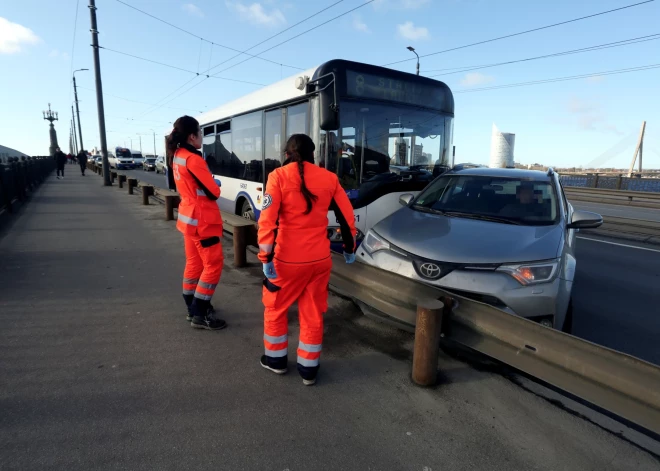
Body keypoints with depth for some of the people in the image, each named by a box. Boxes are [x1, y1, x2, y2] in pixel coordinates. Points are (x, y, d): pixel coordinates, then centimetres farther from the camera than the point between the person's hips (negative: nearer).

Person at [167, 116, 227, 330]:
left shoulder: (177, 156, 8)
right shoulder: (193, 159, -20)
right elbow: (214, 192, -16)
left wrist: (209, 183, 1)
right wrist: (215, 185, 4)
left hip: (189, 217, 9)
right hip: (202, 220, -9)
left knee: (194, 263, 16)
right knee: (213, 264, -2)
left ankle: (193, 308, 25)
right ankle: (199, 315, 2)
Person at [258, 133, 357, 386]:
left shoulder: (279, 176, -7)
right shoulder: (329, 178, 2)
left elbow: (268, 220, -16)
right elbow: (347, 216, 5)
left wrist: (266, 257, -14)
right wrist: (349, 247, 17)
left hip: (288, 259, -2)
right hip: (320, 258, 3)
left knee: (275, 309, 20)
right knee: (313, 314, 16)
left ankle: (276, 360, 35)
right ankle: (308, 369, 27)